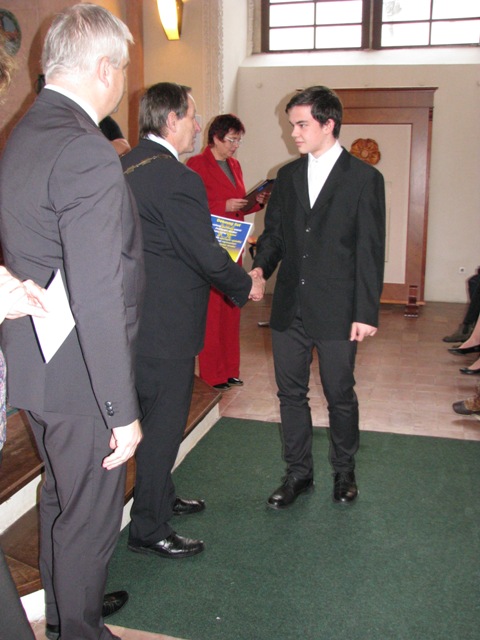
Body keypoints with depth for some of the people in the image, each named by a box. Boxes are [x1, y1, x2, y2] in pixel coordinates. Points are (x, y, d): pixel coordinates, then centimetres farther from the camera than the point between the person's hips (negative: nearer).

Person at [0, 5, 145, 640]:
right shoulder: (86, 152, -23)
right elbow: (98, 299, -28)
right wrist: (123, 411, -22)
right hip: (78, 376, -10)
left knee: (60, 497, 26)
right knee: (90, 516, 10)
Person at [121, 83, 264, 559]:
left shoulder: (125, 166, 8)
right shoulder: (177, 178, -21)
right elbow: (207, 256, -19)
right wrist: (247, 285, -1)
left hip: (137, 316, 10)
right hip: (165, 324, -10)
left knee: (153, 417, 23)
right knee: (163, 425, 3)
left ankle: (160, 497, 41)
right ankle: (149, 529, 17)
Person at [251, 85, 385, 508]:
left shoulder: (364, 178, -4)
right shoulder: (287, 176, 11)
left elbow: (370, 250, -6)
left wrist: (366, 312, -11)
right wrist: (260, 267, -7)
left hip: (337, 311, -4)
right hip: (289, 309, 5)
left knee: (340, 396, 9)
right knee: (291, 393, 11)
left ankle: (344, 471, 32)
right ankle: (298, 473, 28)